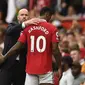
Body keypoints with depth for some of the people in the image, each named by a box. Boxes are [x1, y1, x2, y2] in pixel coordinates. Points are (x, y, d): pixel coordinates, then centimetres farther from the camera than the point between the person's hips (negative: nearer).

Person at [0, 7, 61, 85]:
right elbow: (55, 50, -10)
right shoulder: (52, 29, -6)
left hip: (31, 68, 3)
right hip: (46, 69, -3)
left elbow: (17, 47, 3)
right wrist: (60, 67, -1)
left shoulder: (28, 27, 5)